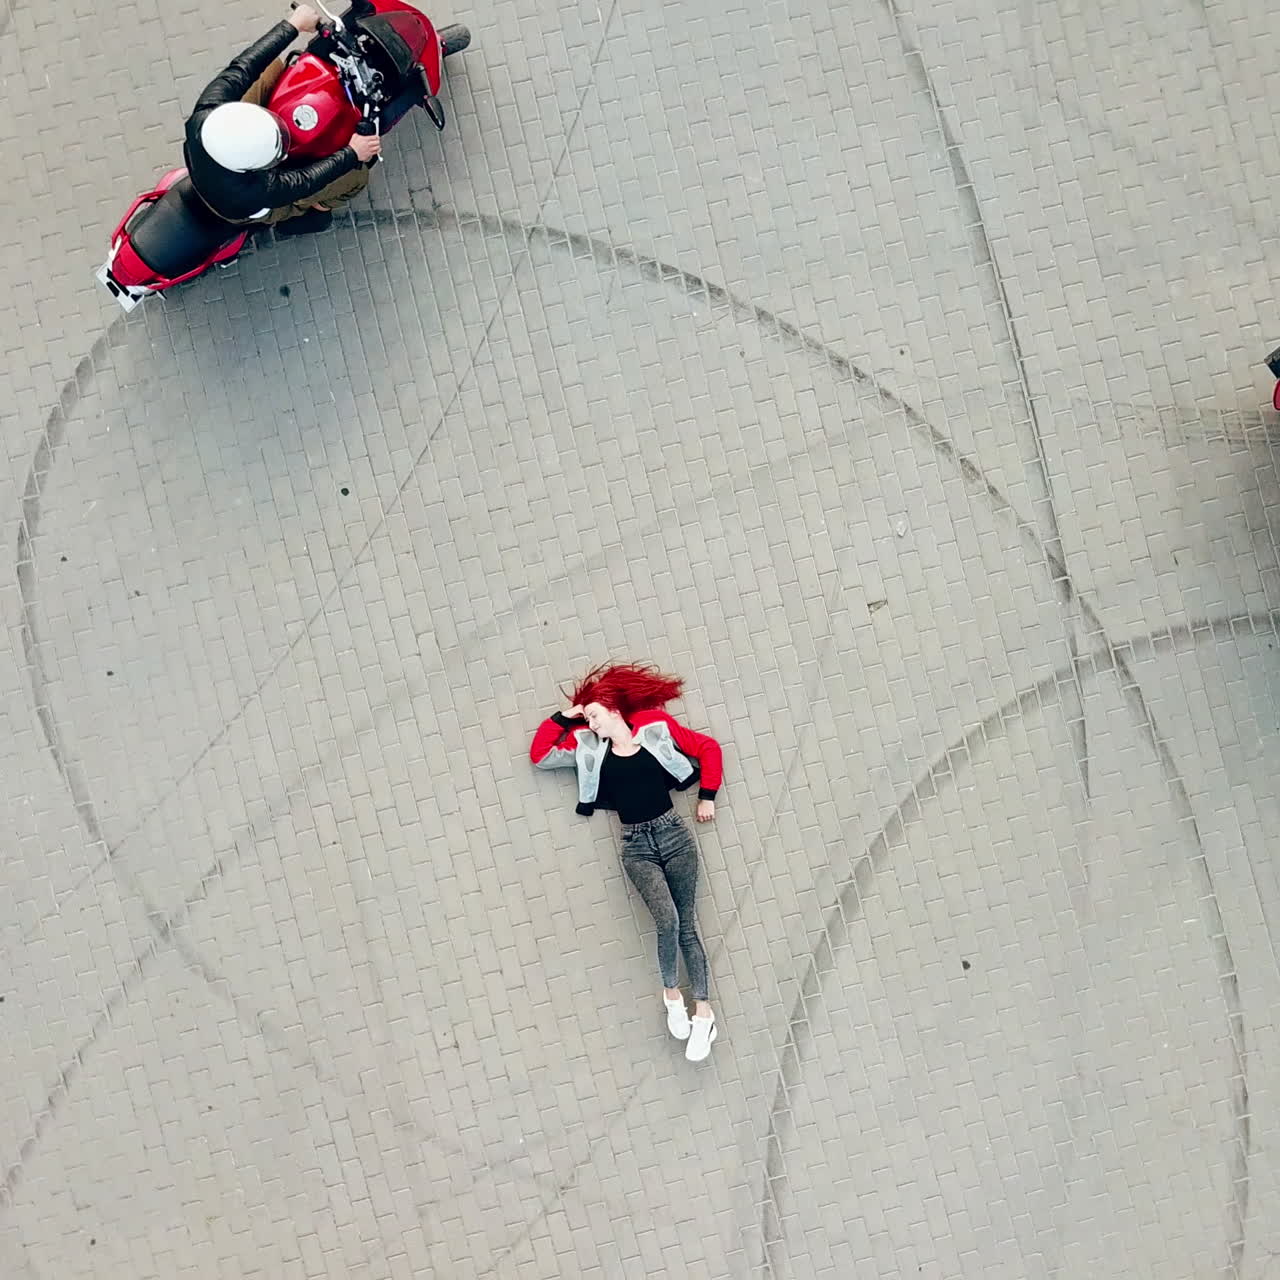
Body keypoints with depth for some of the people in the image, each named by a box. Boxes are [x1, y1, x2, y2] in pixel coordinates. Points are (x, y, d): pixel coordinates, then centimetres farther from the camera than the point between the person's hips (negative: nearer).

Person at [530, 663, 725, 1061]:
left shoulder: (657, 728, 3)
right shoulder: (588, 747, 8)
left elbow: (707, 748, 11)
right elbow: (539, 755, 11)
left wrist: (707, 796, 8)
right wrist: (564, 717, 7)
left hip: (673, 833, 0)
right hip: (636, 846, 0)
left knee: (686, 925, -2)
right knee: (667, 919, -20)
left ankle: (703, 1011, 6)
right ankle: (670, 992, 3)